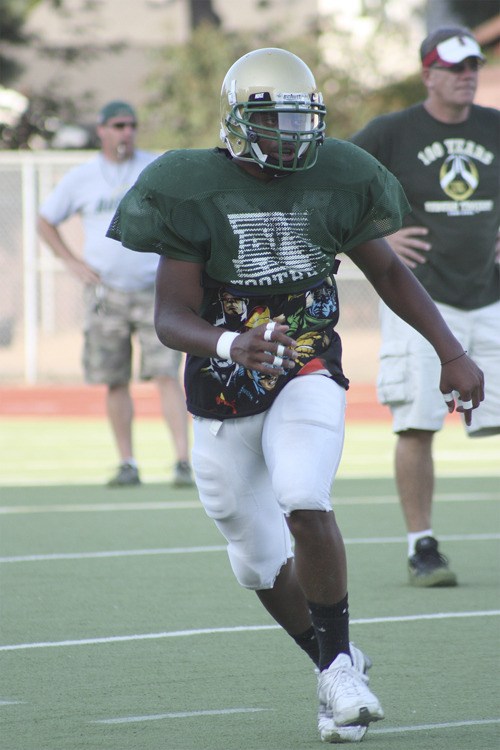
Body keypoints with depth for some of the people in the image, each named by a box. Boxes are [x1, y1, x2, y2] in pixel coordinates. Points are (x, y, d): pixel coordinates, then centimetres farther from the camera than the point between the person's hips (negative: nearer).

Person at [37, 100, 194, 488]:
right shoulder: (81, 178, 5)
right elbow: (46, 222, 16)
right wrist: (73, 262, 5)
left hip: (155, 288, -1)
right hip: (106, 292, 2)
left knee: (167, 374, -12)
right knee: (115, 381, 3)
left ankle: (183, 461, -15)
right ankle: (128, 464, 12)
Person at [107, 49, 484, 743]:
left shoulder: (333, 180, -4)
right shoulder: (194, 190, -12)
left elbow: (388, 272, 10)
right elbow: (171, 316, -16)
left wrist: (451, 353, 5)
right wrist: (230, 345, -37)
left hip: (308, 376, 0)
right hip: (224, 394, 0)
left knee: (305, 506, -26)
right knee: (260, 560, 8)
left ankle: (340, 663, -9)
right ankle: (335, 664, 32)